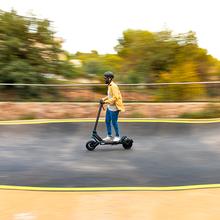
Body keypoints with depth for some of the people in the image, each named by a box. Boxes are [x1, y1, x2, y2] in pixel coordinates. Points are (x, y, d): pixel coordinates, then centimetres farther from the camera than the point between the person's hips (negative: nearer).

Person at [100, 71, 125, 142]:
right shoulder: (109, 85, 10)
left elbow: (115, 97, -26)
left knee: (114, 122, 1)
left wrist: (105, 102, -25)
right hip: (109, 107, 9)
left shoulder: (113, 86, -20)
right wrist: (103, 99, 6)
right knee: (107, 121, 13)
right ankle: (109, 136, 26)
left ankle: (117, 136, 19)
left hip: (114, 108, -9)